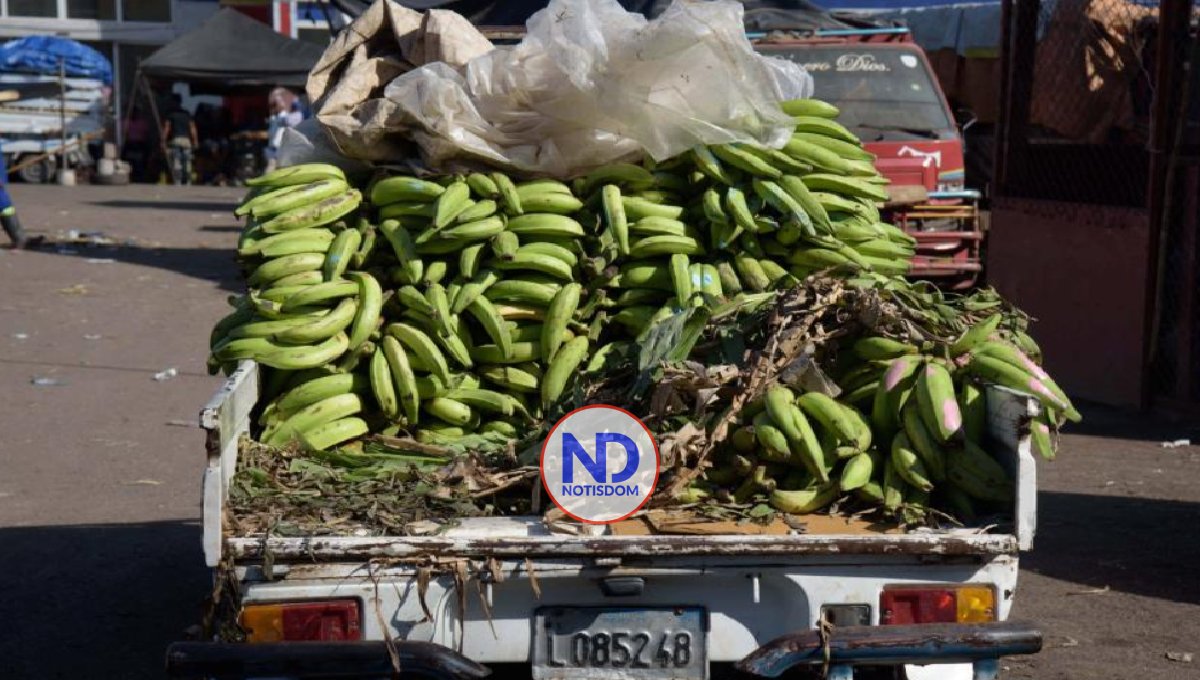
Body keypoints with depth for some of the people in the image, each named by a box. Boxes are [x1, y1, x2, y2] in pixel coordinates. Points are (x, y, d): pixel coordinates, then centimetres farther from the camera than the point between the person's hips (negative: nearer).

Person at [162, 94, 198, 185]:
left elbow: (166, 128, -3)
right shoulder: (187, 114, 16)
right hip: (186, 140, 4)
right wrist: (195, 141, 12)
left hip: (174, 140, -4)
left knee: (176, 163, -11)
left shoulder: (170, 113, 4)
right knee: (187, 164, 4)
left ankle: (177, 183, -21)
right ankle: (188, 183, 1)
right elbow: (192, 128, 11)